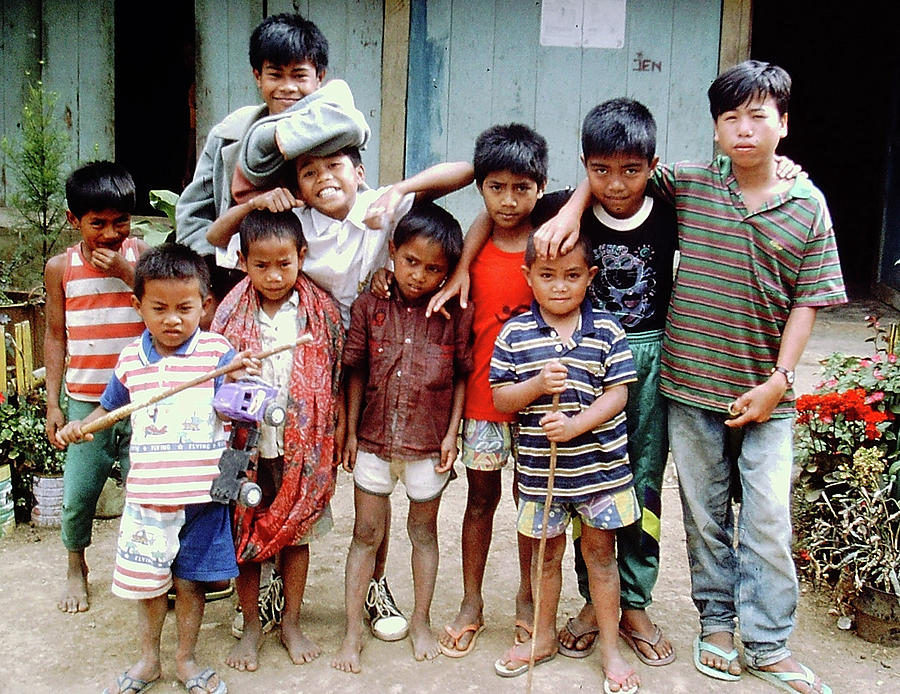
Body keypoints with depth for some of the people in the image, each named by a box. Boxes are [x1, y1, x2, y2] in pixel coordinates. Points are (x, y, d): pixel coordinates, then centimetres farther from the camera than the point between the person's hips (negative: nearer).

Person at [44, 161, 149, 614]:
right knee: (77, 495, 7)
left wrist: (126, 272, -17)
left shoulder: (142, 256, -1)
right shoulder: (60, 268, 3)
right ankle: (76, 567, 34)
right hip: (86, 403, 1)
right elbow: (56, 336, 8)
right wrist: (52, 404, 6)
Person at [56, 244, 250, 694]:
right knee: (146, 582, 14)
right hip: (146, 494, 3)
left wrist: (236, 378, -36)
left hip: (201, 493, -3)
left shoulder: (216, 352, -7)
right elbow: (111, 407, 20)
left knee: (189, 580, 11)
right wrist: (81, 426, 1)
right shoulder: (131, 359, 5)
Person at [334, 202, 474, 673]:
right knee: (366, 534, 9)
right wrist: (350, 431, 1)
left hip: (428, 444, -1)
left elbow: (462, 377, 0)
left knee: (424, 531, 15)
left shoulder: (455, 315, -6)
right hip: (373, 441, 1)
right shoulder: (369, 307, -3)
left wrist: (451, 433, -5)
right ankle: (352, 632, 20)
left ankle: (421, 622, 32)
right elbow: (356, 372, 1)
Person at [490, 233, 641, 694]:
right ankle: (543, 637, 35)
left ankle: (610, 647, 25)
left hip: (599, 463, -1)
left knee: (600, 552, 11)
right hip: (540, 467, 1)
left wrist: (575, 424, -21)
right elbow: (500, 400, -4)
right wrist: (538, 385, -22)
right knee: (547, 552, 16)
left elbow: (618, 394, -7)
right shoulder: (514, 335, -4)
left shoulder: (606, 330, -4)